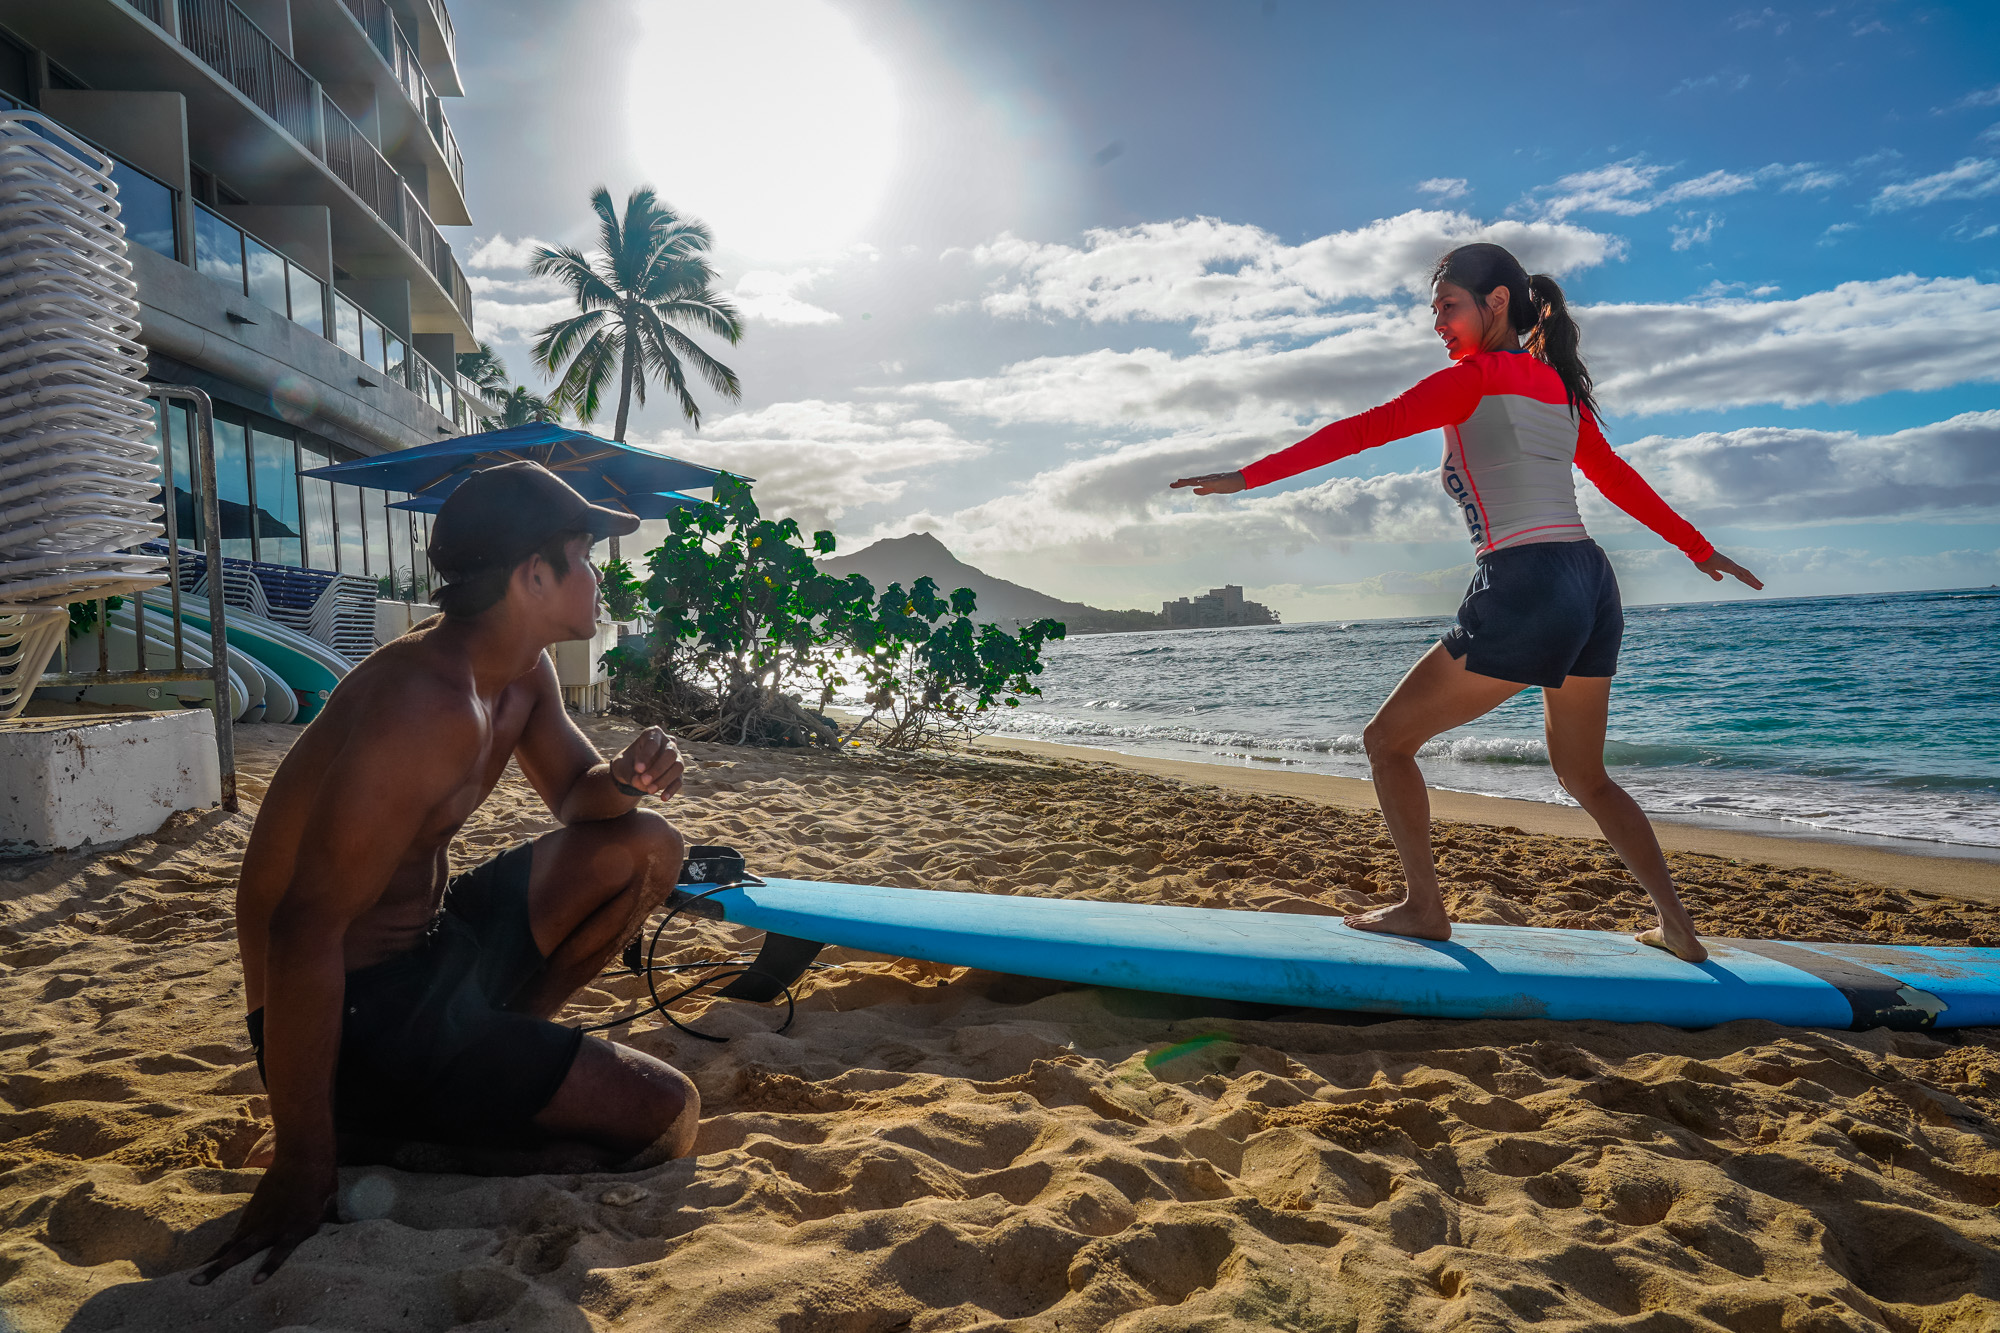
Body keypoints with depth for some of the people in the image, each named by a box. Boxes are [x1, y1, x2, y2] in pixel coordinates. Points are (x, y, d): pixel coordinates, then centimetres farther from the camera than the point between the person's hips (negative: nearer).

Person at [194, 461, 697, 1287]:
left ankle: (489, 1057, 10)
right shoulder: (430, 704, -28)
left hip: (435, 945, 9)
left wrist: (627, 779, -10)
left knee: (647, 849, 7)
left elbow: (575, 792, 16)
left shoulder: (524, 673, 1)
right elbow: (305, 928, -30)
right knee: (664, 1116, -12)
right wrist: (303, 1167, -27)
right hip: (354, 1012, -9)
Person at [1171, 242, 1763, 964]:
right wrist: (1700, 549, 40)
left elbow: (1363, 430, -8)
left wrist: (1249, 475, -7)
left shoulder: (1477, 377, -2)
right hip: (1593, 586, 9)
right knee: (1583, 775, 25)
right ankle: (1677, 925, 26)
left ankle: (1423, 907, 8)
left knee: (1387, 740, 5)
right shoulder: (1560, 387, 20)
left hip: (1523, 590, -8)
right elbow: (1619, 478, 28)